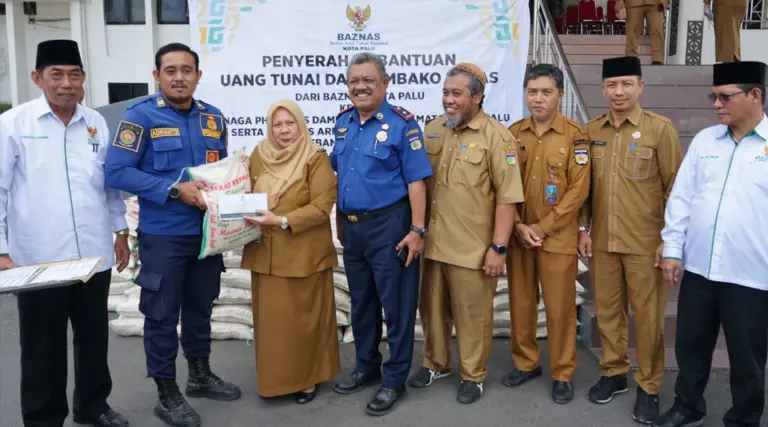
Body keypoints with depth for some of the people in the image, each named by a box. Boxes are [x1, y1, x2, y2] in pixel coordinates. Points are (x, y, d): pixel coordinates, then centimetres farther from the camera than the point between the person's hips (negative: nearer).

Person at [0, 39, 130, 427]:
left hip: (94, 255, 4)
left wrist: (121, 230, 16)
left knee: (94, 337, 17)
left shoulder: (96, 123, 7)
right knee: (42, 348, 10)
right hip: (38, 260, -3)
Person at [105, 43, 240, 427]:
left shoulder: (214, 119, 6)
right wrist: (174, 190, -22)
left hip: (208, 231, 5)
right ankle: (167, 395, 20)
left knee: (200, 306, 18)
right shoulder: (140, 116, -10)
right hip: (163, 236, -5)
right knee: (162, 315, 4)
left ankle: (200, 375, 36)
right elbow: (117, 172, -16)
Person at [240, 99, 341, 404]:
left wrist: (282, 221, -21)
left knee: (303, 318, 7)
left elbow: (322, 206, -13)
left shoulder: (316, 158, -7)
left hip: (304, 255, -4)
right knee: (270, 319, 11)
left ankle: (307, 379, 22)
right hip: (265, 254, 4)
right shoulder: (258, 155, 8)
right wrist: (246, 217, -4)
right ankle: (274, 379, 26)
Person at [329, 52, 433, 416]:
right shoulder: (343, 122, 9)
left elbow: (416, 180, -13)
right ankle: (366, 366, 34)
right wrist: (339, 222, 17)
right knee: (361, 302, 18)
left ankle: (395, 379, 16)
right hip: (352, 227, 7)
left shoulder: (401, 123, -10)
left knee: (396, 304, 4)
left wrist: (417, 230, -17)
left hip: (388, 225, -6)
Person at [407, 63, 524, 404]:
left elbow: (507, 197, -12)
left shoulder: (496, 136, -10)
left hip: (473, 247, -5)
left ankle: (473, 376, 28)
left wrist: (499, 247, -14)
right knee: (432, 308, 18)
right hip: (434, 242, 6)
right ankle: (436, 364, 39)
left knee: (472, 314, 9)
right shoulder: (432, 130, 7)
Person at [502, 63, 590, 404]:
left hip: (558, 237, -3)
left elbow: (578, 189, -9)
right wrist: (518, 226, -8)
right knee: (521, 303, 12)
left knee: (560, 308, 4)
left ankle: (562, 374, 19)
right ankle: (525, 363, 30)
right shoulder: (513, 133, 5)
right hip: (518, 235, 3)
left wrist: (543, 227, -12)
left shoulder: (575, 135, -5)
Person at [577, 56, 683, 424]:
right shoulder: (591, 131, 5)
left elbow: (674, 188, -5)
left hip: (645, 243, -3)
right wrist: (583, 229, 5)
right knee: (607, 311, 13)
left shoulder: (660, 128, -6)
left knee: (648, 316, 6)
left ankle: (648, 387, 22)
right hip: (602, 241, 4)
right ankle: (613, 373, 31)